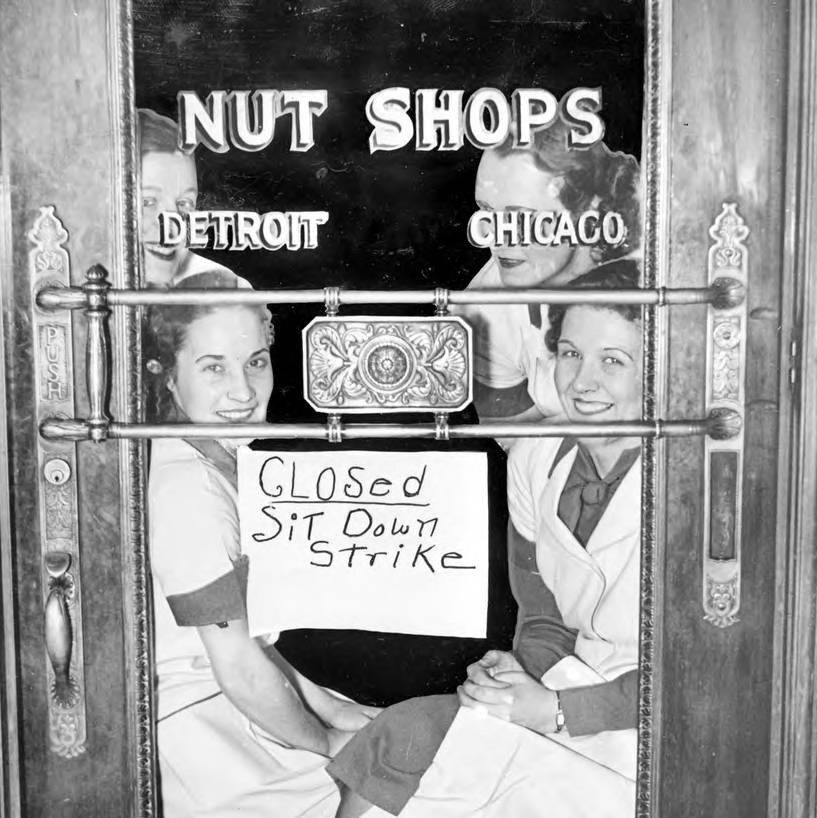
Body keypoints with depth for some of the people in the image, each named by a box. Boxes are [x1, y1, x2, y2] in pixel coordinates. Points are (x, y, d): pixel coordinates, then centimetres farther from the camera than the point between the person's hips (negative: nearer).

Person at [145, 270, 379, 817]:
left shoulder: (218, 459, 5)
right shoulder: (187, 487, -25)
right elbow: (240, 670, -21)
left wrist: (326, 705, 6)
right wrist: (328, 742, -6)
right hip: (188, 727, -9)